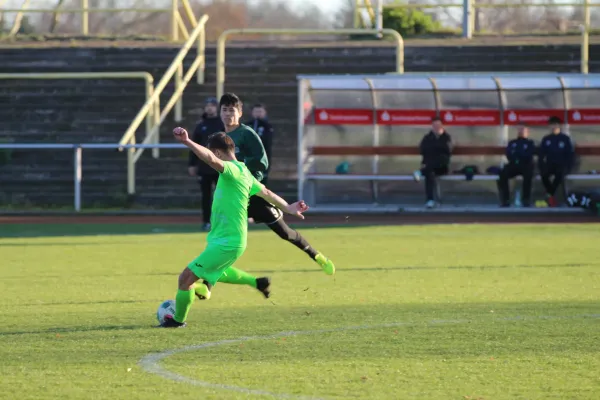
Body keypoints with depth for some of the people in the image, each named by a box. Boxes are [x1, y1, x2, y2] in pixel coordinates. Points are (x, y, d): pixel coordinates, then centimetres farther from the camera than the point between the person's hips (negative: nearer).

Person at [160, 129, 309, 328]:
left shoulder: (233, 170, -20)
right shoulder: (243, 172, 9)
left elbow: (212, 160, -42)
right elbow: (266, 193, 22)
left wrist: (187, 142, -51)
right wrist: (287, 208, 35)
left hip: (226, 243, -10)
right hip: (231, 239, 10)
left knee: (186, 277, -6)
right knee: (214, 272, 35)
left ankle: (178, 320, 9)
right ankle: (257, 282, 41)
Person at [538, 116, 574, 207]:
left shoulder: (565, 139, 6)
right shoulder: (546, 139, 12)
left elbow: (569, 155, 4)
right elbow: (541, 154, 9)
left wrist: (567, 167, -9)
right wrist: (541, 167, -5)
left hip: (561, 165, -2)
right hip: (549, 164, 2)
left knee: (560, 173, -38)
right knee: (544, 174, -34)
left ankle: (549, 196, -29)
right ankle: (552, 197, -25)